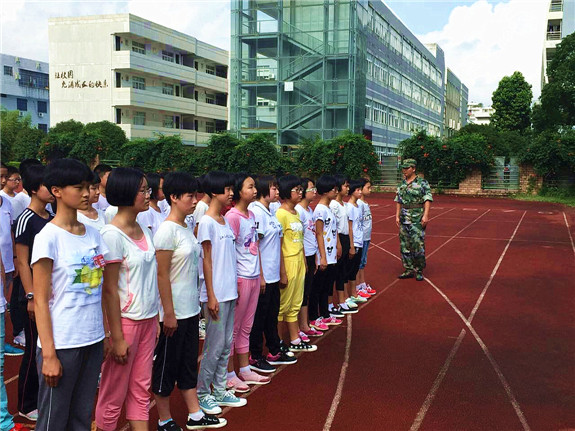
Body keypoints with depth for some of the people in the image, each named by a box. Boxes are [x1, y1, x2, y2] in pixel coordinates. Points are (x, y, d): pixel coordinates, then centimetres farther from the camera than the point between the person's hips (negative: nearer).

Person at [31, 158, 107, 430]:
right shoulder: (48, 237, -11)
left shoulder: (93, 234, 7)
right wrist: (49, 354, -14)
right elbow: (40, 301, -12)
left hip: (94, 340, 6)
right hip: (62, 345, -6)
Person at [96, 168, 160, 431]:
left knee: (141, 390, 13)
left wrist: (155, 319, 10)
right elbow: (110, 289, -16)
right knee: (114, 395, 7)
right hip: (125, 320, -7)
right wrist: (117, 337, -15)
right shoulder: (112, 234, -16)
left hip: (148, 319, 7)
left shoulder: (142, 229, 7)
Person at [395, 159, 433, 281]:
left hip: (417, 219, -6)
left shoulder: (422, 183, -5)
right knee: (405, 246, 7)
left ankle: (419, 271, 6)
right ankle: (409, 270, 15)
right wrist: (397, 216, 9)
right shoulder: (402, 184, 12)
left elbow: (427, 200, -10)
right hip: (404, 219, 6)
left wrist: (425, 215, -18)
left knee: (418, 246, -6)